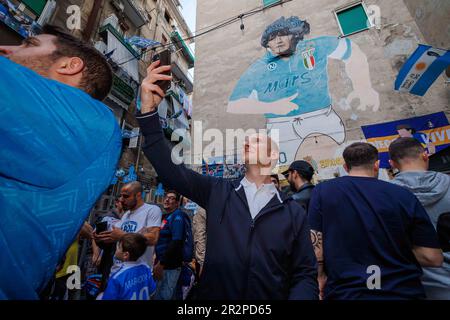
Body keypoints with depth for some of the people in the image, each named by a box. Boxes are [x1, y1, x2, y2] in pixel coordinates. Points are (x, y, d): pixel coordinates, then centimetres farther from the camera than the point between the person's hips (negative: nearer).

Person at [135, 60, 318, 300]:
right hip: (213, 294, 1)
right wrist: (148, 109, -24)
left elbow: (305, 275, -2)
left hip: (272, 296, 1)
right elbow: (170, 170, -14)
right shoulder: (217, 192, -5)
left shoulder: (294, 212, -5)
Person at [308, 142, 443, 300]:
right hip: (402, 291, 1)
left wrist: (320, 277, 3)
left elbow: (316, 246, -11)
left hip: (345, 292, -1)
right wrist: (395, 251, 12)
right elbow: (433, 257, -2)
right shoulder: (403, 195, -5)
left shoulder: (322, 191, -10)